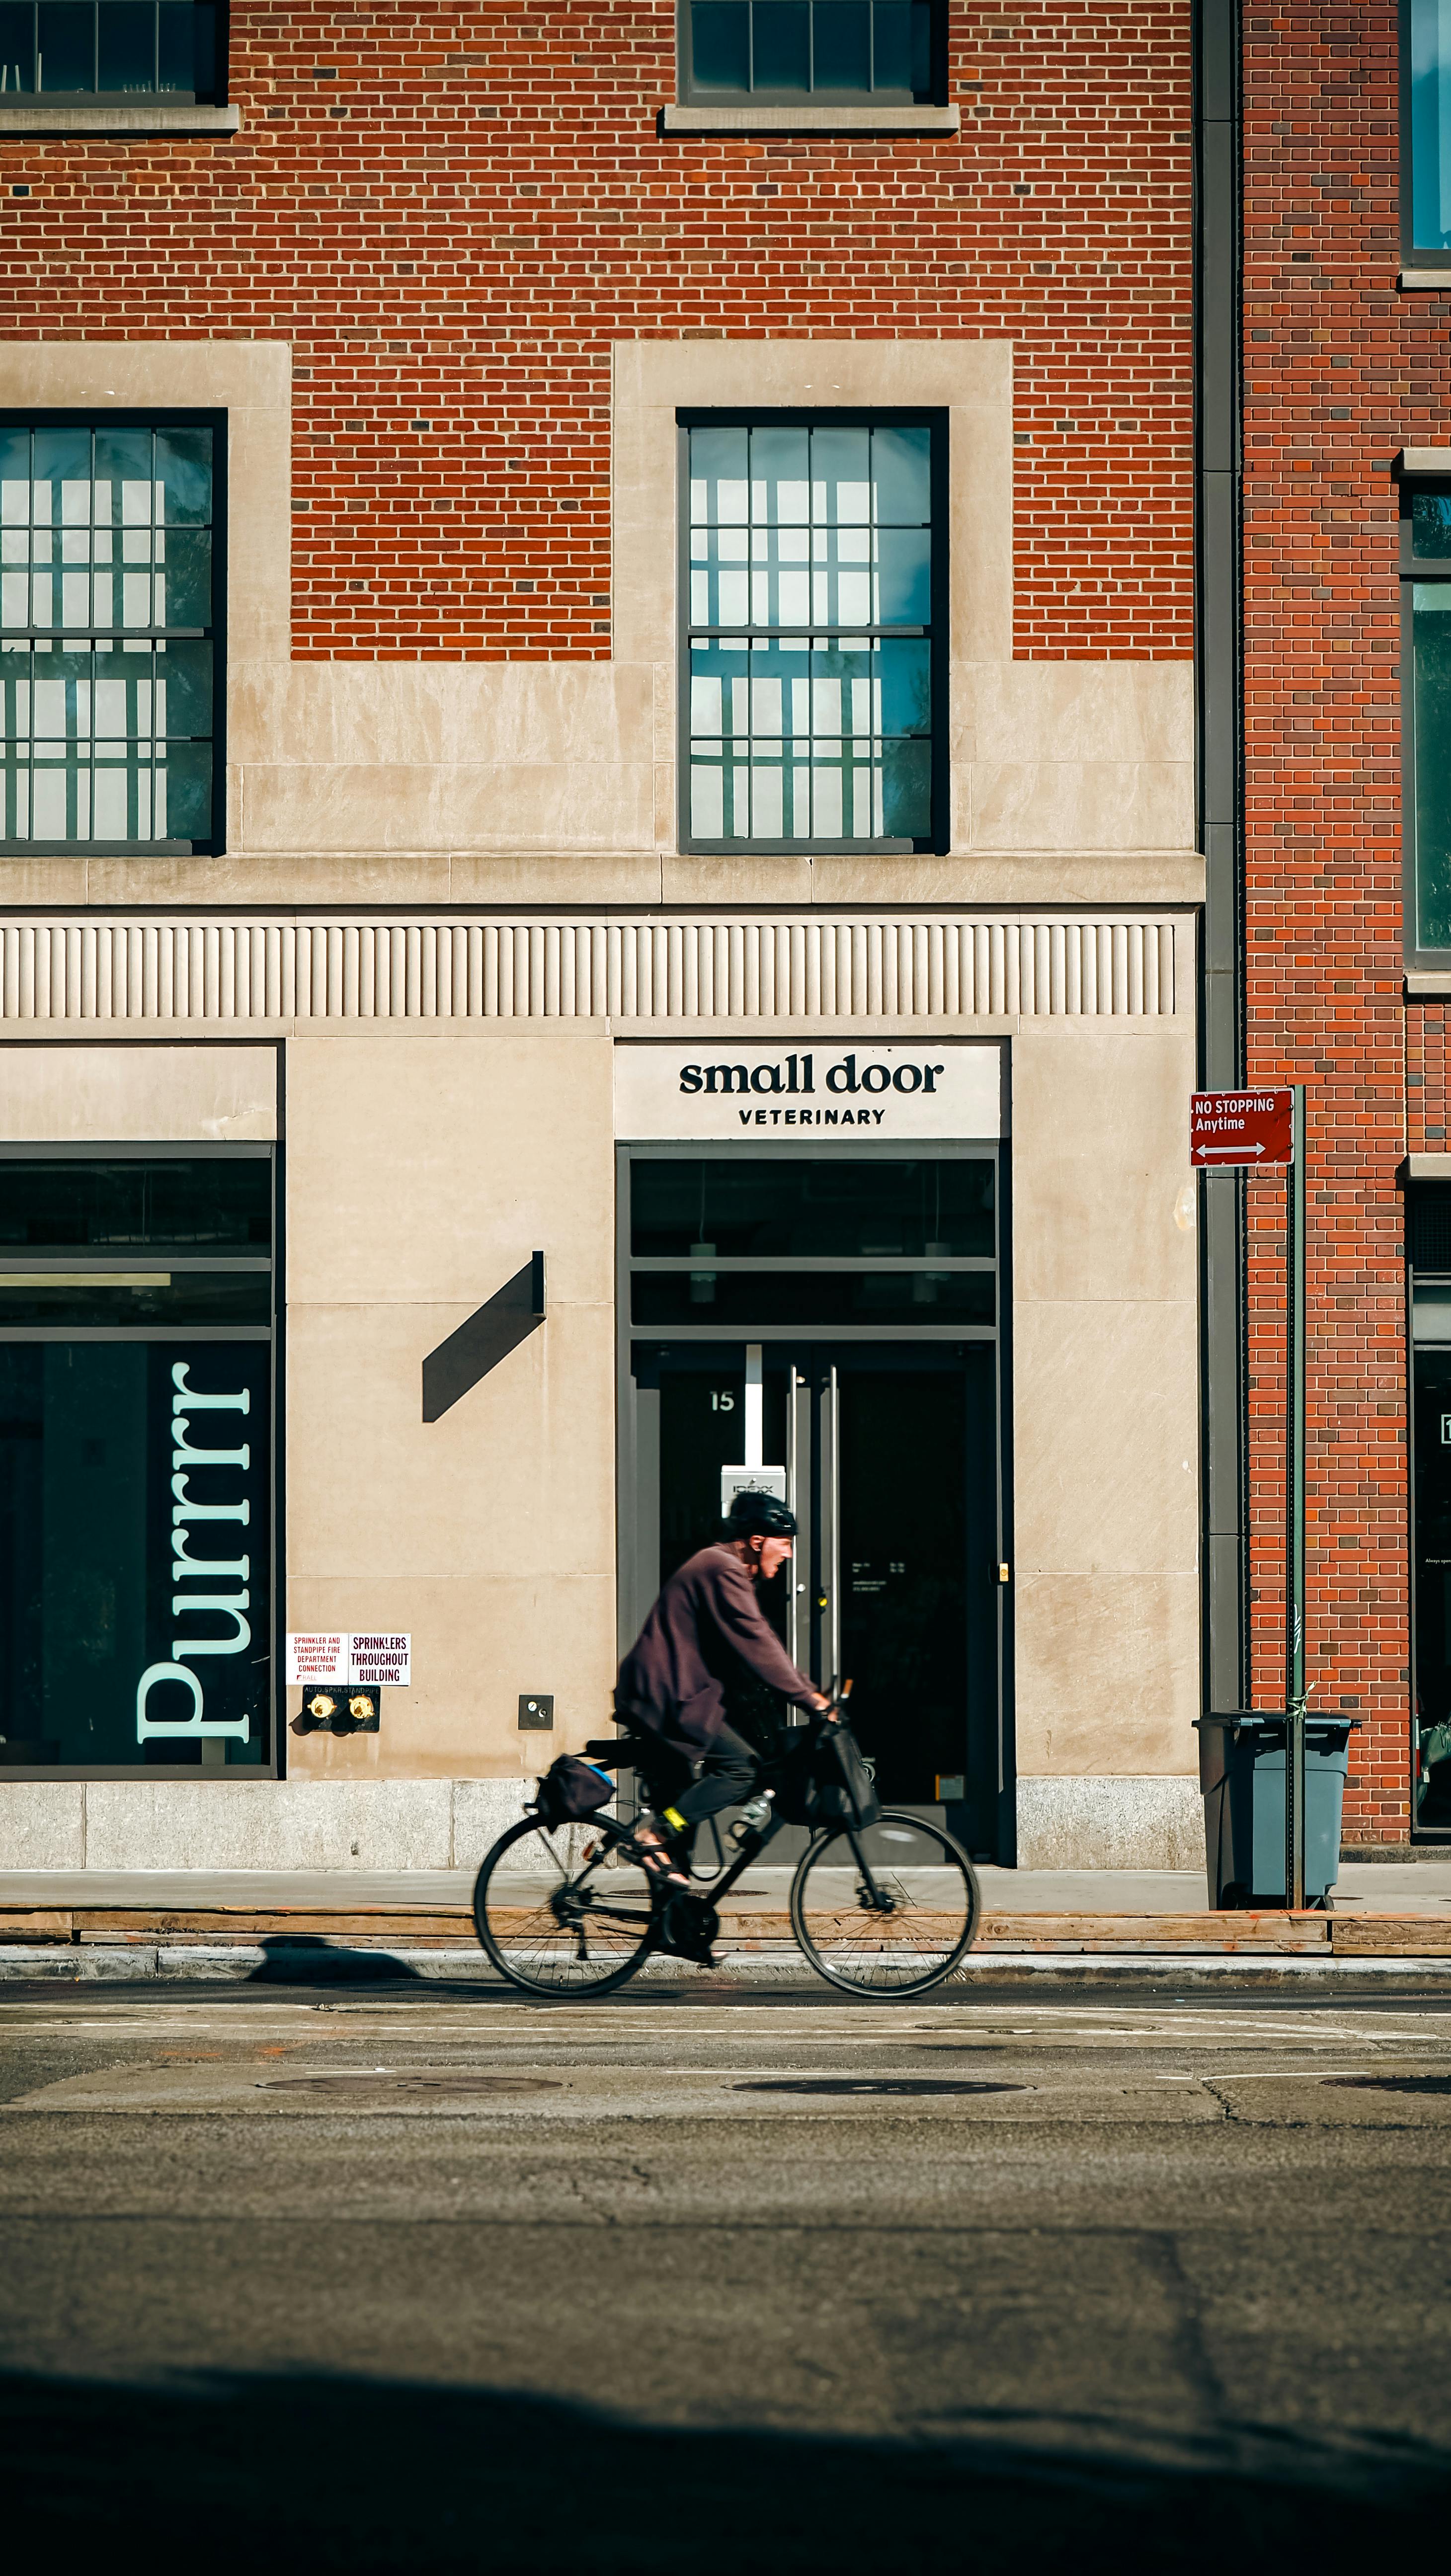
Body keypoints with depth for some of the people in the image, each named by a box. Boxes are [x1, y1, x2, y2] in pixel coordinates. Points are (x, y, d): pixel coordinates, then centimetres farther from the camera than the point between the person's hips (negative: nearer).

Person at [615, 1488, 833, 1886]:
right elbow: (757, 1647, -21)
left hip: (668, 1693, 11)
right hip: (667, 1697, -11)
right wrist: (811, 1701, -20)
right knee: (740, 1767, -17)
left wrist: (811, 1692, 11)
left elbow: (762, 1644, 20)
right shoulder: (723, 1571, -15)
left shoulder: (727, 1568, 19)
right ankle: (655, 1834, -16)